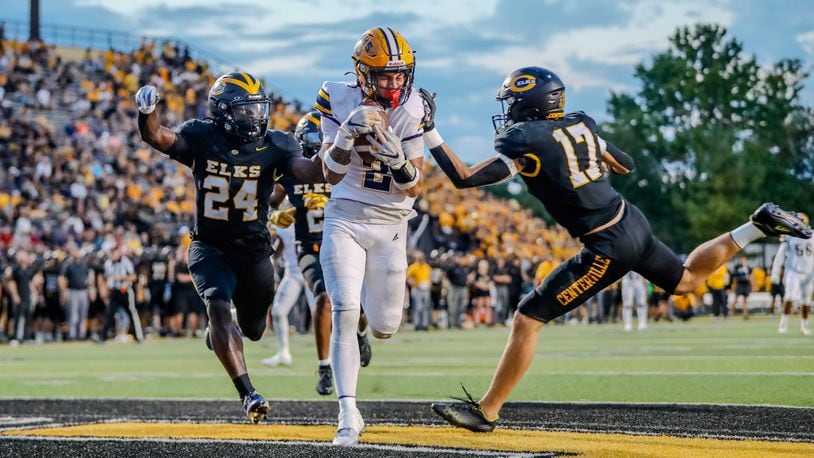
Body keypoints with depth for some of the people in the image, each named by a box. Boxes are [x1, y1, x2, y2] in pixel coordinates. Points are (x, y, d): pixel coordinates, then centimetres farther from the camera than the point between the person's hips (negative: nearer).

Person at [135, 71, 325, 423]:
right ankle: (248, 394, -28)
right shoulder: (201, 138, -11)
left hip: (255, 251, 2)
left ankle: (220, 331, 55)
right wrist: (147, 110, -47)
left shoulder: (274, 146, -10)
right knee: (218, 307, -27)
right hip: (210, 247, -2)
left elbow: (308, 172, -26)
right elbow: (157, 137, -25)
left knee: (253, 330, 16)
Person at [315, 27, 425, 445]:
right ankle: (348, 414, -11)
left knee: (385, 328, 8)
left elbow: (414, 188, -7)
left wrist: (397, 158, -28)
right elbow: (331, 175, -10)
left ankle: (369, 299, 46)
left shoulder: (411, 111, -7)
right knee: (344, 315, -16)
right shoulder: (339, 101, -8)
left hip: (390, 226, 1)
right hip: (344, 221, -1)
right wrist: (349, 133, -27)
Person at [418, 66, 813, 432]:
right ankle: (759, 225, 25)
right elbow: (625, 166, 19)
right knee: (685, 280, 34)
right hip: (632, 221, 8)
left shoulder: (527, 143, -15)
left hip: (608, 247, -8)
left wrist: (429, 132, -13)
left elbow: (464, 178, -19)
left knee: (527, 320, -3)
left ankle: (486, 411, 1)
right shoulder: (580, 124, 7)